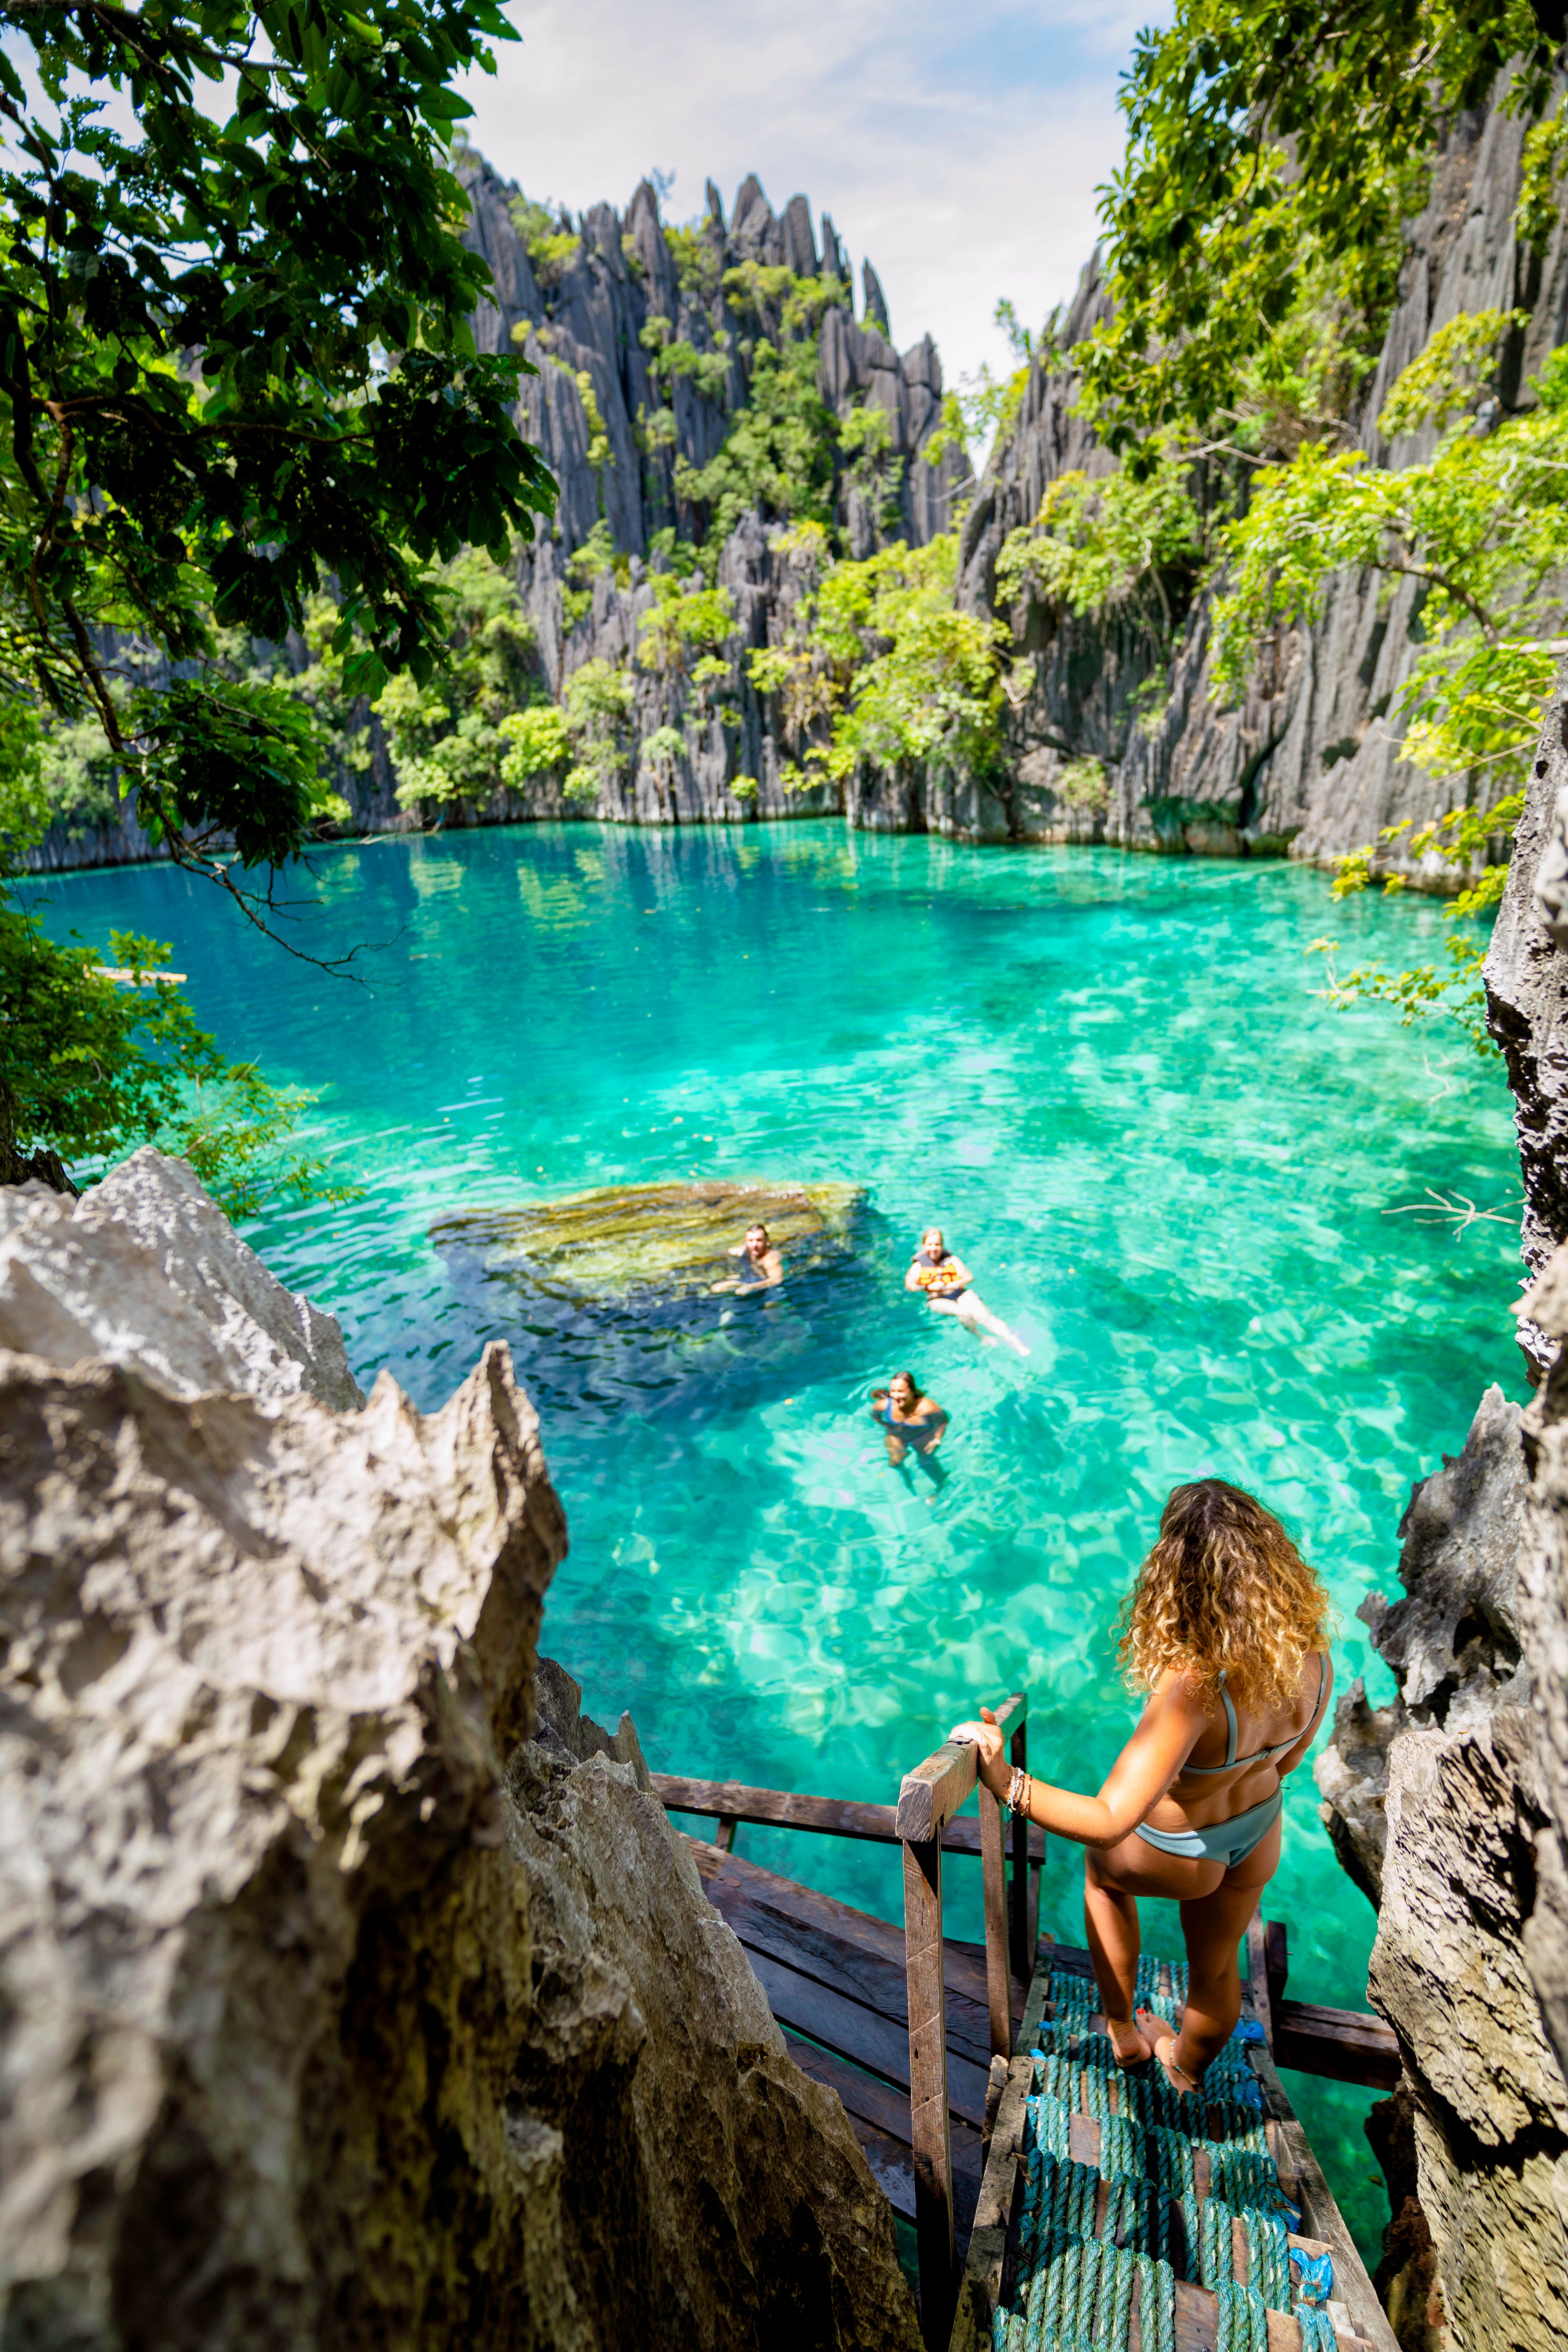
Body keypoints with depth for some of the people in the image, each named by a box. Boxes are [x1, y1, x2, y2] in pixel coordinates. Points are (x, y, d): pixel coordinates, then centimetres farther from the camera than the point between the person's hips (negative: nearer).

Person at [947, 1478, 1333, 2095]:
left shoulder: (1194, 1691, -45)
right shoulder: (1313, 1660, -24)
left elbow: (1109, 1822, -45)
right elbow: (1288, 1759, -3)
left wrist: (1005, 1782, -37)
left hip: (1180, 1856, -5)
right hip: (1259, 1838, 5)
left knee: (1102, 1865, 31)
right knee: (1215, 1968, 33)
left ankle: (1123, 2033, 49)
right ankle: (1188, 2069, 63)